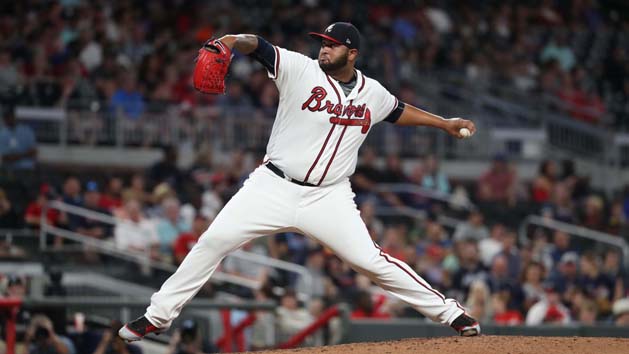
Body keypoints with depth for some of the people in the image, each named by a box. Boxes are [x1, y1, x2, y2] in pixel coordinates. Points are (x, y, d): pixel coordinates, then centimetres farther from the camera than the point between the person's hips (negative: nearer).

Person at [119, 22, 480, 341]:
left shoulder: (372, 92, 5)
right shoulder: (300, 69, -7)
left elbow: (398, 111, 27)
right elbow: (258, 46, -20)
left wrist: (445, 123, 25)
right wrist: (232, 41, -41)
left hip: (329, 197, 1)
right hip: (274, 187, -1)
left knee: (370, 260, -9)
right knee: (214, 241, -8)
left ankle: (448, 311, 4)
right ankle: (158, 315, 3)